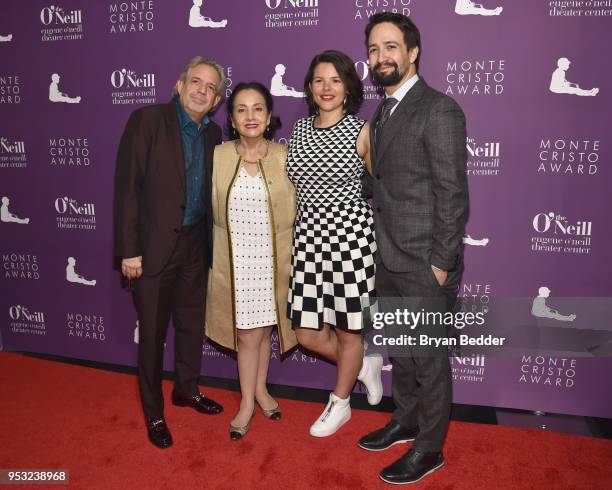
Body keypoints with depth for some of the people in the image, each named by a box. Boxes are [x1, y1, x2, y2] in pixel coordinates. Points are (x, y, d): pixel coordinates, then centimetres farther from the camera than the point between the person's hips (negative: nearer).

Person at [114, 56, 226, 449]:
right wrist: (129, 249, -15)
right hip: (155, 247, -5)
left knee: (192, 324, 18)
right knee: (153, 332, 7)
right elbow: (127, 186, -12)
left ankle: (187, 389, 41)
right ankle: (153, 412, 26)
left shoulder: (212, 134, 7)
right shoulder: (146, 120, -9)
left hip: (195, 246, 5)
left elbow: (209, 191, 9)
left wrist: (211, 243, 4)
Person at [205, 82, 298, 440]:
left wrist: (294, 256, -2)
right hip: (235, 259, 0)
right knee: (248, 333, 7)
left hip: (273, 258, 1)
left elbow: (296, 209, -1)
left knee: (263, 329, 15)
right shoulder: (218, 156, -4)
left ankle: (260, 389, 38)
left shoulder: (284, 156, -5)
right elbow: (210, 208, 2)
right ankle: (248, 403, 27)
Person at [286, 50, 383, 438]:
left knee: (348, 330, 10)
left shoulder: (362, 131, -5)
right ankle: (365, 364, 36)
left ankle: (340, 403, 35)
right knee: (308, 334, 7)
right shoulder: (299, 129, 8)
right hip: (309, 236, 5)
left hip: (351, 235, -4)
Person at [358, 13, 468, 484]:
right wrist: (382, 249, 11)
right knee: (399, 350, 21)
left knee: (429, 358, 8)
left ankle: (429, 447, 27)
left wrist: (440, 263, -16)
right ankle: (406, 421, 42)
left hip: (425, 266, -8)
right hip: (389, 261, 8)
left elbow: (453, 194, -16)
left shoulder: (439, 110, -13)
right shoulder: (383, 111, 12)